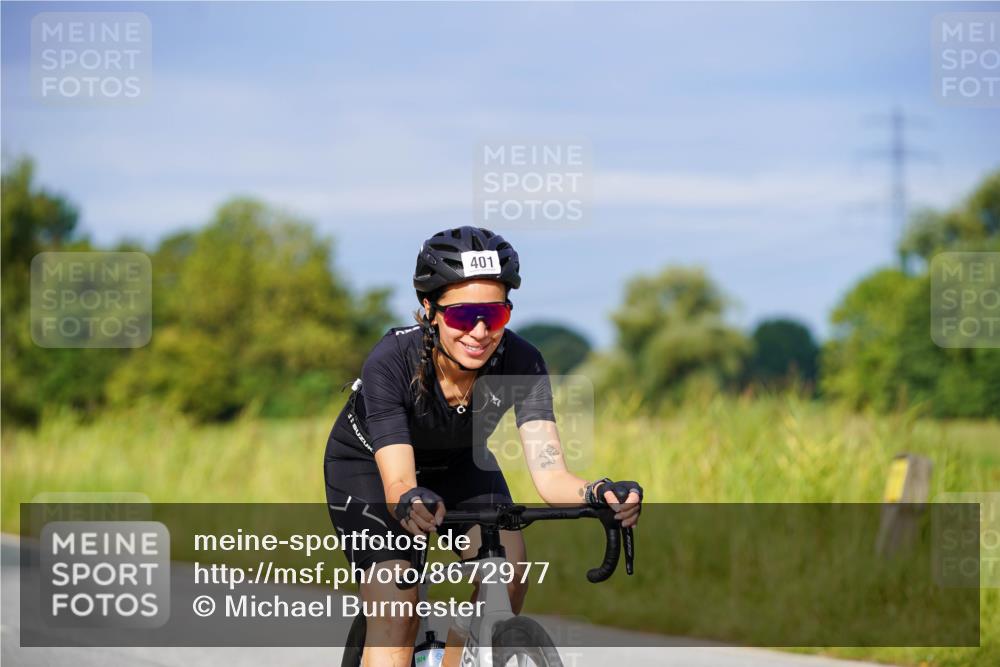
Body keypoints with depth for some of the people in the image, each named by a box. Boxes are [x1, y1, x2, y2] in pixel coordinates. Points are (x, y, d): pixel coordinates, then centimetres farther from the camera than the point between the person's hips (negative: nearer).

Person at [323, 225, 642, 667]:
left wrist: (596, 494, -60)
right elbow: (397, 484, -44)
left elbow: (548, 471, -38)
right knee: (396, 612, -20)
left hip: (458, 462, 3)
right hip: (368, 463, -3)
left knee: (508, 565, -24)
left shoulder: (520, 362, -29)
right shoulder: (391, 362, -36)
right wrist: (409, 502, -68)